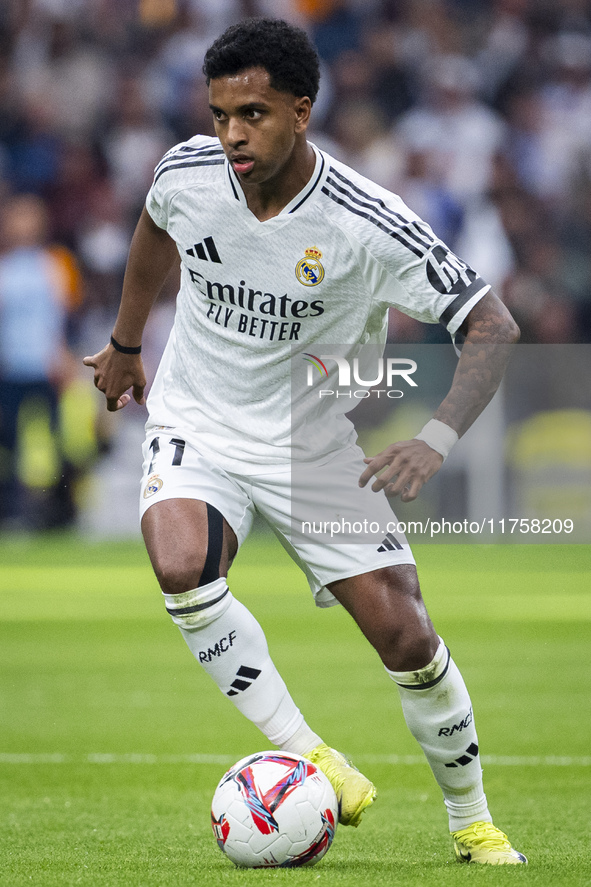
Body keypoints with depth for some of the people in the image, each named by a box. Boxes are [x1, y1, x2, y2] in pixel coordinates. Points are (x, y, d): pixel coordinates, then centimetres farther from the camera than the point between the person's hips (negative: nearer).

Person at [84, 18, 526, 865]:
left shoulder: (367, 224, -24)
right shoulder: (188, 173, -13)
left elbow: (493, 327, -21)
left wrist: (436, 440, -37)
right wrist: (125, 343, 26)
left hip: (316, 447, -1)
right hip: (197, 426, 1)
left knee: (406, 638, -6)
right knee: (180, 567, -31)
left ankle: (474, 822, 18)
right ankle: (305, 754, -19)